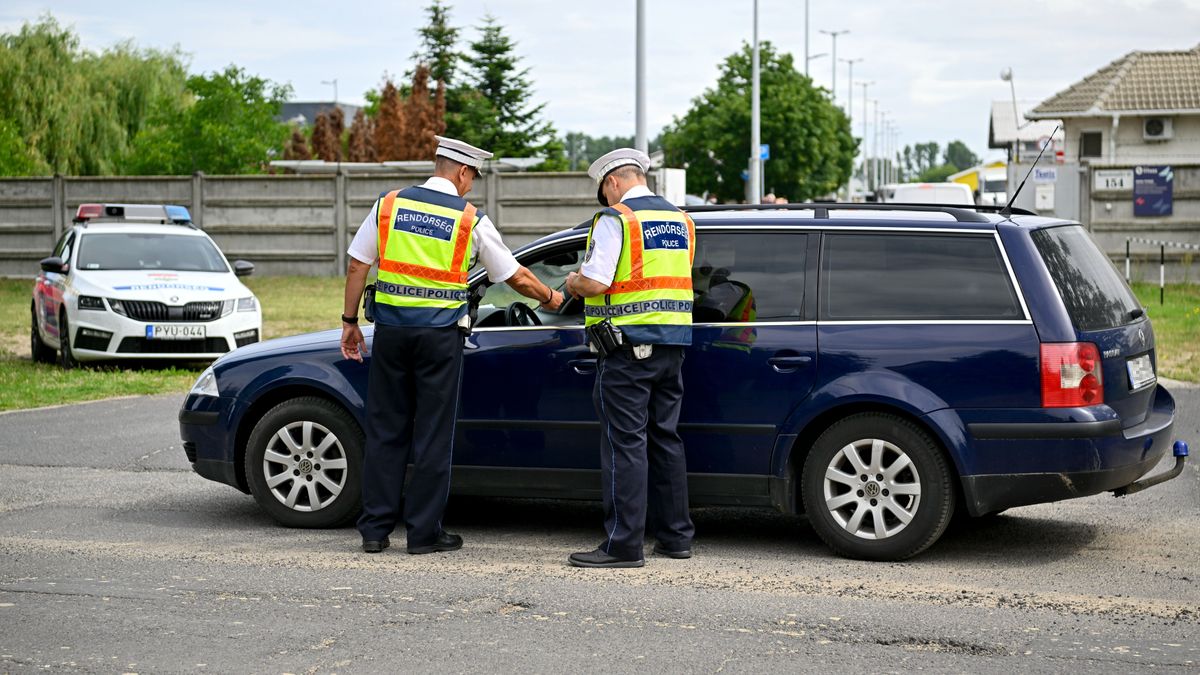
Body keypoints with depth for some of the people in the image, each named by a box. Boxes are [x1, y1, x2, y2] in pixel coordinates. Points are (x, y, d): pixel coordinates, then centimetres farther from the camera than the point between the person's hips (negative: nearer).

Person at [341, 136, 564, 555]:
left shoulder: (389, 204, 4)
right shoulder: (470, 218, -2)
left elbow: (358, 264, 3)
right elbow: (517, 278, 5)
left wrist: (349, 321, 10)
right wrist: (549, 298, 23)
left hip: (391, 328, 3)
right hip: (440, 332, -3)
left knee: (385, 430, 9)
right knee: (432, 434, 5)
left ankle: (375, 529, 11)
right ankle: (424, 532, 8)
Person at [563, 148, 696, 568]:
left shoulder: (616, 219, -9)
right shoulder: (680, 221, 15)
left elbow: (595, 283, -17)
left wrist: (573, 284, 5)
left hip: (629, 345, -7)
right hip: (672, 343, 7)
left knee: (625, 443, -6)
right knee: (665, 438, 14)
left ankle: (624, 545, -6)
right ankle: (675, 536, 18)